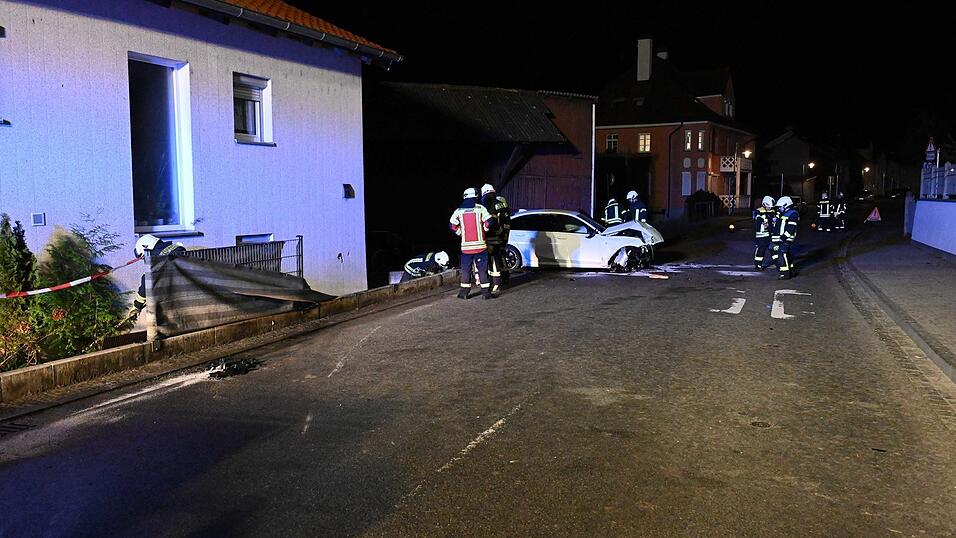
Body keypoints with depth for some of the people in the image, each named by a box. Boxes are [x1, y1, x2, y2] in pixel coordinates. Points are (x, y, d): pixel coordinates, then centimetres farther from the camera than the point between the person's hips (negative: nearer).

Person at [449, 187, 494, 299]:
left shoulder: (459, 211, 3)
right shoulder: (480, 208, -4)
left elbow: (452, 225, 3)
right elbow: (488, 222, -9)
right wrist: (484, 230, 9)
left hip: (466, 245, 2)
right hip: (480, 244, -2)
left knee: (466, 269, 10)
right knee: (482, 269, 3)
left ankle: (464, 292, 12)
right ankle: (486, 292, 3)